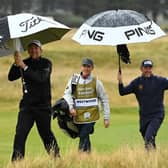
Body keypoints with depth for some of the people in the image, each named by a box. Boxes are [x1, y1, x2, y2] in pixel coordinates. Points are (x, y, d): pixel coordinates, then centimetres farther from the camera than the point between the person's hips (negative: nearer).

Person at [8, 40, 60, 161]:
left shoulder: (46, 63, -3)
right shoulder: (25, 62, 8)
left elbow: (40, 78, -21)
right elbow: (11, 77, -1)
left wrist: (24, 67, -26)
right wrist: (16, 64, -19)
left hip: (43, 105, -3)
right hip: (27, 105, 3)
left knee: (46, 133, 3)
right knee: (20, 133, -8)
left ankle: (56, 156, 20)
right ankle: (17, 160, -10)